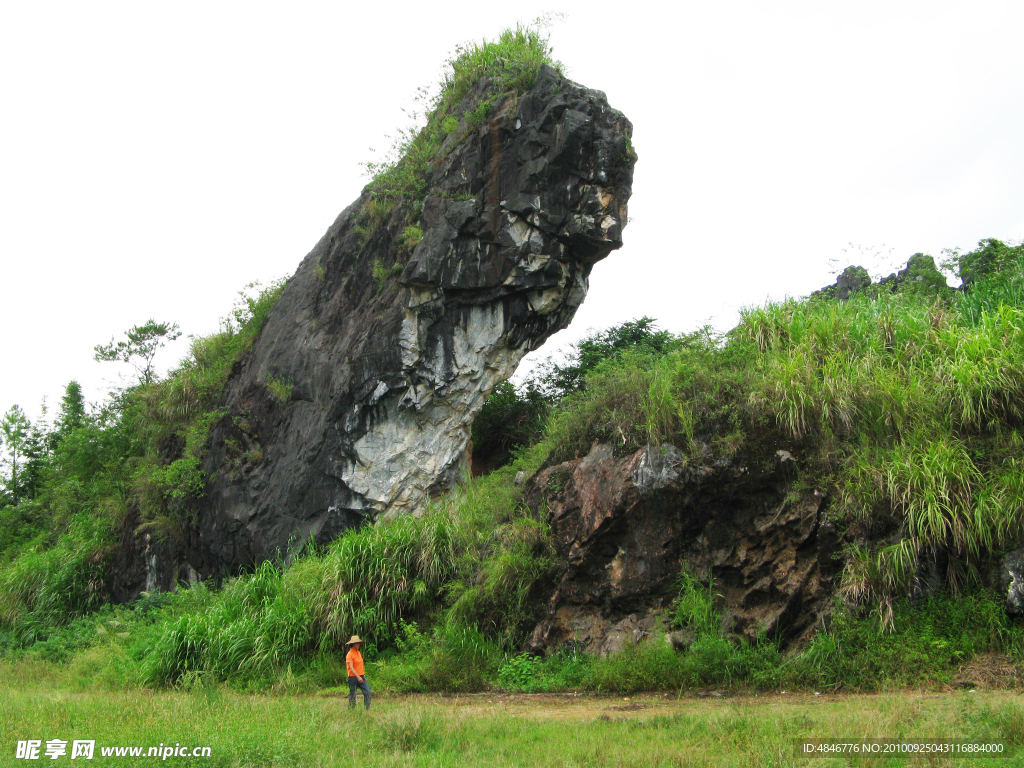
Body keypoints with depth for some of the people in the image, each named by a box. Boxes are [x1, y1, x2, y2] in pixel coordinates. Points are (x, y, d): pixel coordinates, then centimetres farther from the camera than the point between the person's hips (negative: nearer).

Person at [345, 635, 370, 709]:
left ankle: (367, 708, 0)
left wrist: (363, 675, 15)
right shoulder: (349, 654, -11)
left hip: (361, 676, 7)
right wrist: (358, 677, -23)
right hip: (353, 677, -7)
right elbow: (351, 667, -17)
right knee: (352, 695, 1)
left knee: (367, 692, -4)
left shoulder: (359, 653, 13)